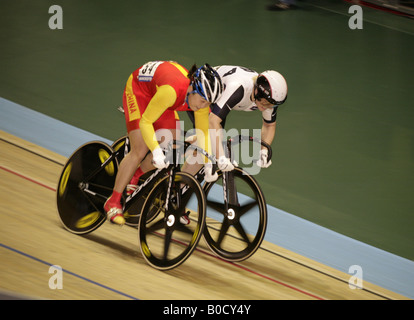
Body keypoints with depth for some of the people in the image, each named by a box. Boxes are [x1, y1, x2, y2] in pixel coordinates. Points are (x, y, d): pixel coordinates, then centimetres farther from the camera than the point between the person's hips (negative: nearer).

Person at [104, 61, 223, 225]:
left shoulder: (202, 98, -23)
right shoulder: (171, 90, -43)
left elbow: (203, 132, -7)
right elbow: (145, 122, -34)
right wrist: (156, 150, -45)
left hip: (157, 92, 7)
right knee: (140, 151, -16)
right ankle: (113, 202, -7)